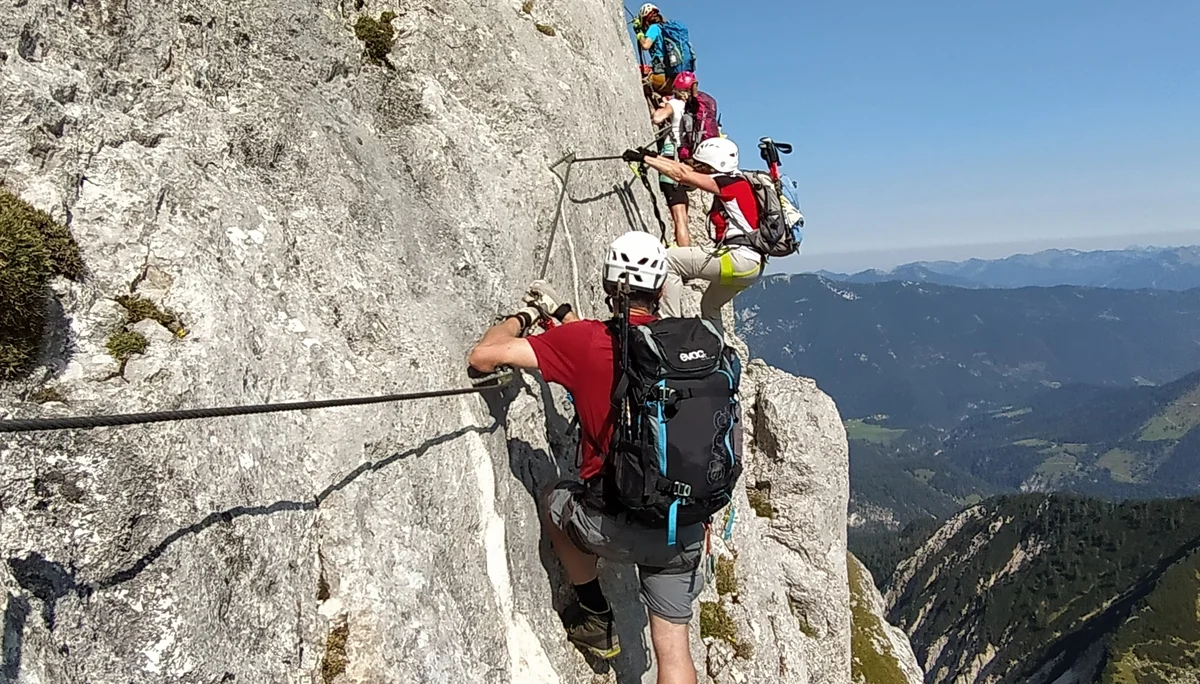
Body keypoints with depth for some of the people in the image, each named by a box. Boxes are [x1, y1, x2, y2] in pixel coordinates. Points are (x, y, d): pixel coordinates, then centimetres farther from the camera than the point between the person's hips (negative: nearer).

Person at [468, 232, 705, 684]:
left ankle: (595, 619, 35)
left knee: (555, 498, 29)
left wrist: (524, 317, 9)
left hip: (617, 527, -4)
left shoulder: (585, 342, -11)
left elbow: (483, 357, -9)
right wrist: (560, 313, 32)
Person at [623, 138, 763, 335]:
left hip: (740, 259, -10)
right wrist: (654, 157, 21)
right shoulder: (730, 183, 15)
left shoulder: (729, 183, -10)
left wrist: (644, 158, -7)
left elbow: (681, 174, -13)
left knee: (669, 259, -12)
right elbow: (687, 170, 21)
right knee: (709, 306, 30)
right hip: (752, 264, 10)